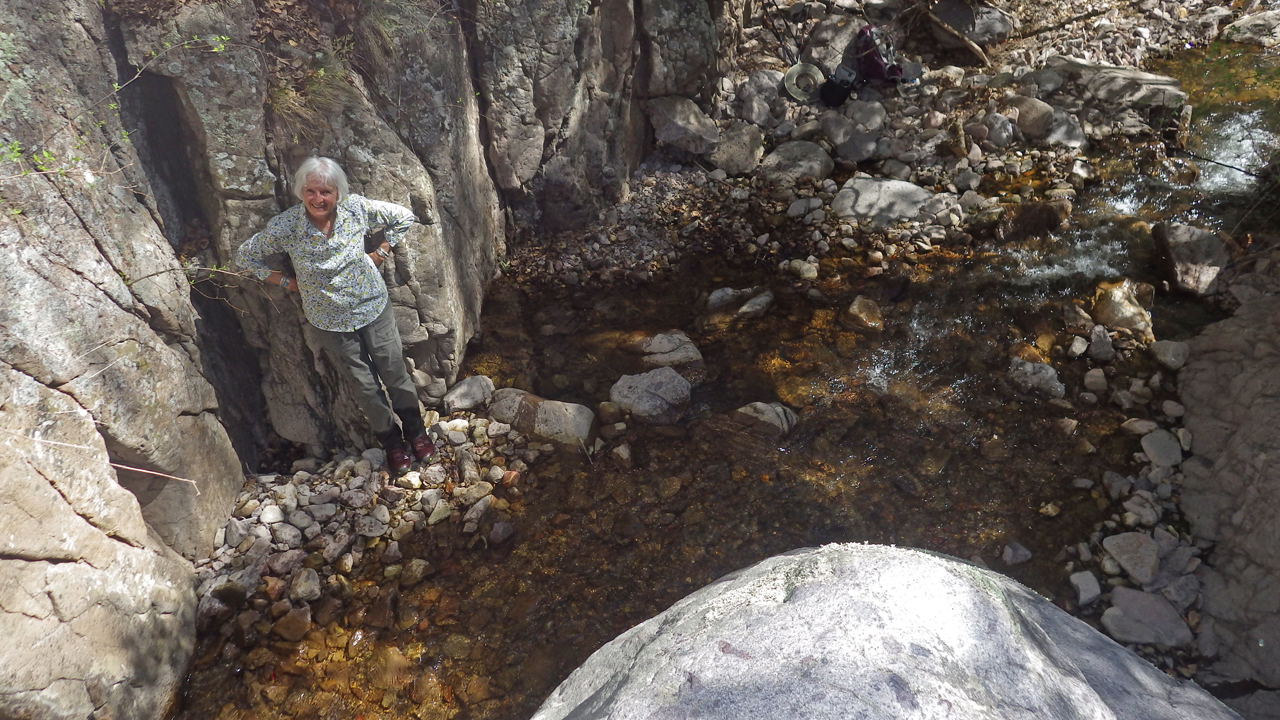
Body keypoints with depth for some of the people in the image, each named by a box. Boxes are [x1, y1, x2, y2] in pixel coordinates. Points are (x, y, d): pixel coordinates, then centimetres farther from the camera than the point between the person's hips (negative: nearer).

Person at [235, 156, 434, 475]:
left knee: (395, 372, 13)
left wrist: (380, 253, -6)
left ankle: (415, 428, 40)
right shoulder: (284, 227, -20)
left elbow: (403, 217, -4)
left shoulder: (356, 208, -19)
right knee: (365, 385, 12)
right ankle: (391, 440, 36)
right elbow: (245, 256, -4)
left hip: (373, 306, 1)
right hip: (331, 320, 0)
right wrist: (285, 281, -6)